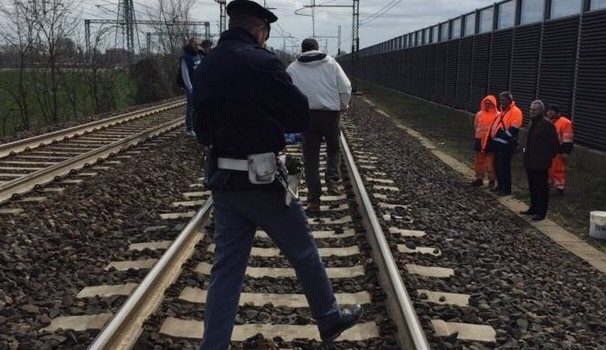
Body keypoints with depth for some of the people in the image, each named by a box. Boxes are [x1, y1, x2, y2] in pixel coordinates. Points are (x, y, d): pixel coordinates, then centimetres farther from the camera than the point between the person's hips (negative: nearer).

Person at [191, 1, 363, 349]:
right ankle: (330, 319, 32)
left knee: (226, 268, 12)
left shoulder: (205, 69, 8)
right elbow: (302, 117, -9)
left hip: (222, 180, 6)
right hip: (260, 180, -6)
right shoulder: (261, 62, -15)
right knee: (304, 251, 14)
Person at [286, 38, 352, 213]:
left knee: (311, 156, 6)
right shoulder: (331, 63, 3)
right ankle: (332, 181, 3)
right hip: (331, 113, 0)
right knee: (333, 148, 23)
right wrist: (342, 106, 15)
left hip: (306, 115, 0)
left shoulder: (293, 68, 5)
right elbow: (345, 88, 0)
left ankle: (314, 200, 6)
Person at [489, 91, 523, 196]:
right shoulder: (502, 111, 16)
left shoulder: (515, 112, -13)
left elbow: (514, 129, -21)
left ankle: (506, 189, 4)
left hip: (506, 145, -9)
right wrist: (493, 138, 14)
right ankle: (500, 186, 25)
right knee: (497, 166, 14)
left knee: (504, 167, -5)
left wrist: (502, 135, -18)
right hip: (497, 143, 9)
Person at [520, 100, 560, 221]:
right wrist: (527, 151, 13)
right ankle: (533, 209, 27)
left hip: (540, 163, -9)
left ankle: (541, 212, 4)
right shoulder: (533, 122, 13)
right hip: (530, 161, 9)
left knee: (541, 188, -2)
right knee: (533, 187, 17)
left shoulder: (547, 124, -15)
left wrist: (549, 156, -9)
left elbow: (554, 143, -14)